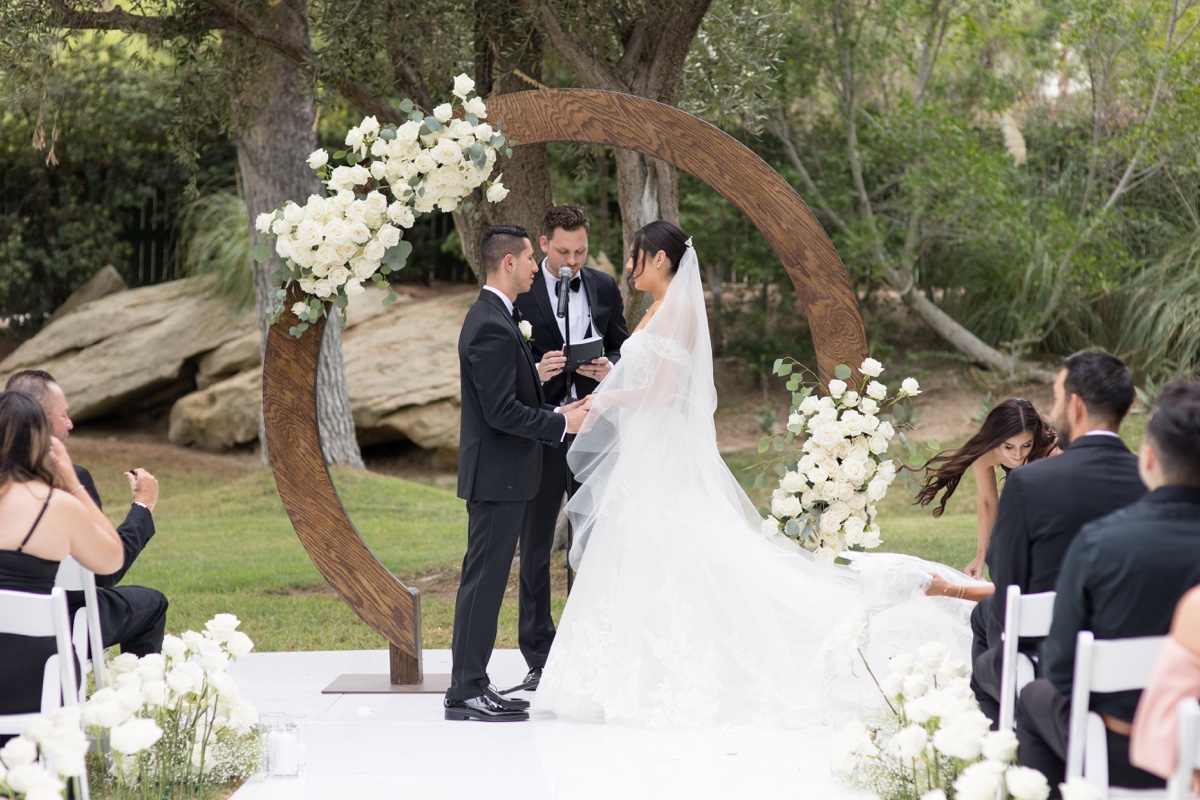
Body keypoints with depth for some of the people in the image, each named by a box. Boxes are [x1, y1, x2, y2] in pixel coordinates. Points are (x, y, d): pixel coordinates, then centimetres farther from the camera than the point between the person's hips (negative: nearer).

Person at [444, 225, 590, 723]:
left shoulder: (491, 318, 15)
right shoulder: (493, 327, -19)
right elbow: (501, 411, -23)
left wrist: (555, 413, 11)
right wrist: (562, 423, -14)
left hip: (497, 475, 11)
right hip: (497, 475, -11)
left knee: (485, 580, 12)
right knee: (484, 580, -6)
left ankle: (470, 685, 17)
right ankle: (467, 692, -3)